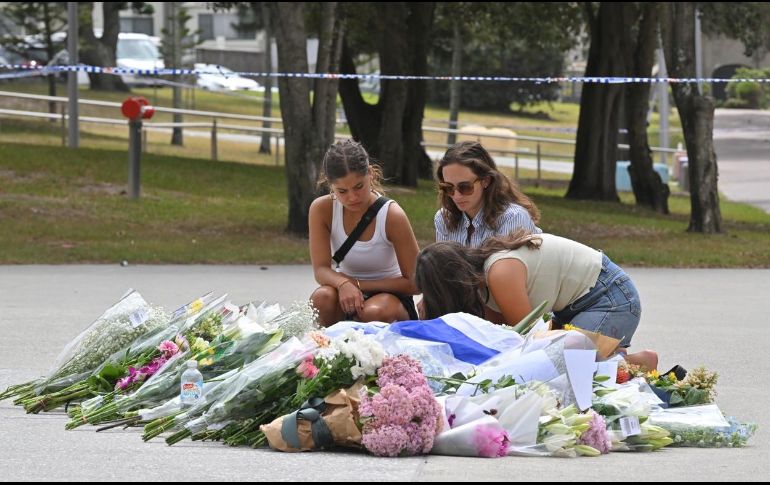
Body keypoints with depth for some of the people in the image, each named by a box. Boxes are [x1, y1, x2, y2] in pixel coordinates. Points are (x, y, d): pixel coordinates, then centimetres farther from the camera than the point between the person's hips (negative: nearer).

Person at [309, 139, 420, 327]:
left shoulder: (393, 216, -19)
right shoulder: (321, 209, -13)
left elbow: (413, 283, -15)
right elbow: (321, 269, -14)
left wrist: (357, 284, -20)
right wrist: (343, 284, -38)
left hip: (390, 293, -2)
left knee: (374, 312, -37)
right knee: (322, 297, -33)